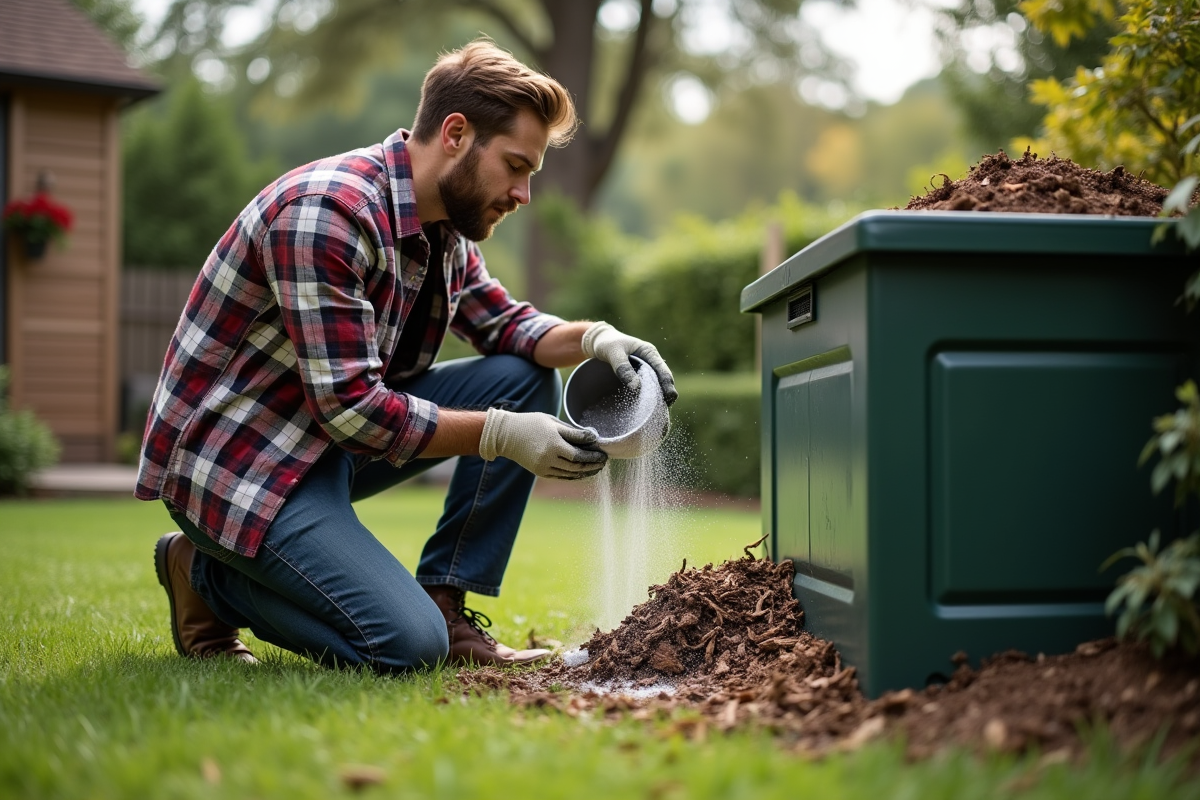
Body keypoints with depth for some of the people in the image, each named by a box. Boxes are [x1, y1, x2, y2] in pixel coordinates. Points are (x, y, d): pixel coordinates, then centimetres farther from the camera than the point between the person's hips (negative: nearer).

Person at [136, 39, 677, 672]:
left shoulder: (444, 228, 3)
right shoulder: (326, 211, -26)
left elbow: (504, 323, 14)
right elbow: (351, 406, -27)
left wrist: (593, 339, -8)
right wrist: (502, 435, -24)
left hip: (334, 438, 9)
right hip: (235, 456, -9)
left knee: (526, 379, -2)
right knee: (409, 644, -21)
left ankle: (445, 602, 2)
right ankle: (208, 574, 2)